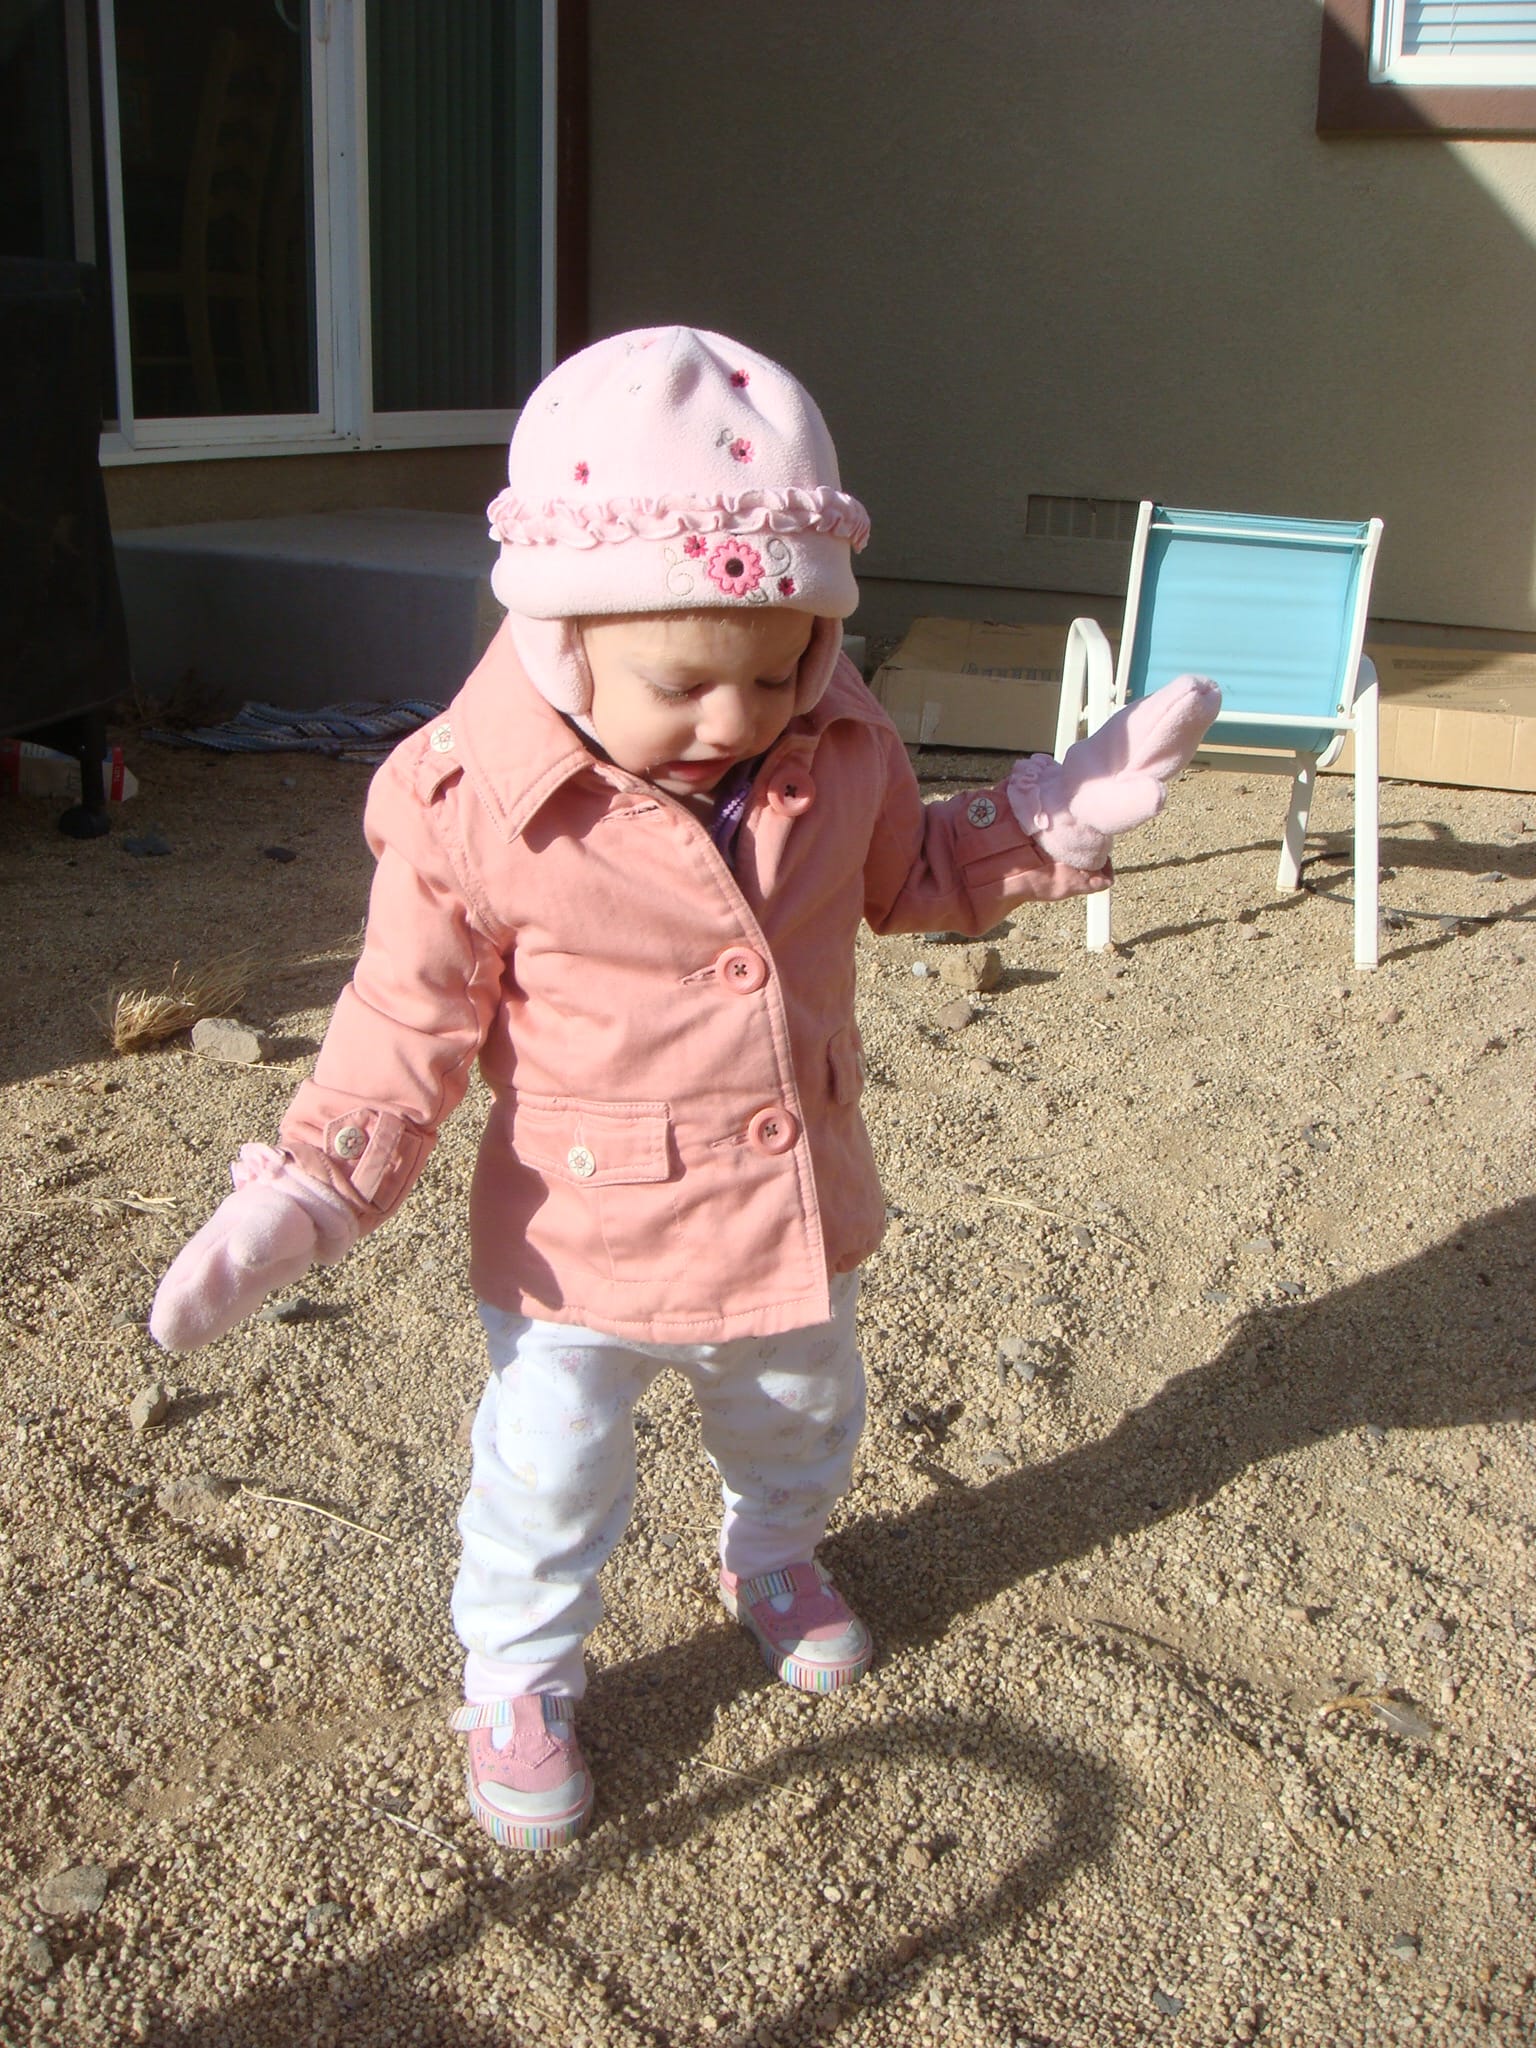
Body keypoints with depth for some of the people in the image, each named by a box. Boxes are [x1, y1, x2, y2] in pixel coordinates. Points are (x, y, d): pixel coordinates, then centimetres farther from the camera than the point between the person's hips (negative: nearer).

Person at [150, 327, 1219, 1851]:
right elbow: (407, 1021, -14)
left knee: (799, 1420, 29)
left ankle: (774, 1561, 63)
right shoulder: (476, 804, -25)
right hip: (585, 1240, -4)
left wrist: (1061, 818, -4)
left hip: (796, 1211, 5)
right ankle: (517, 1681, 42)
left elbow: (909, 872, 9)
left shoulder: (839, 750, -12)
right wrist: (299, 1199, -22)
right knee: (547, 1473, 11)